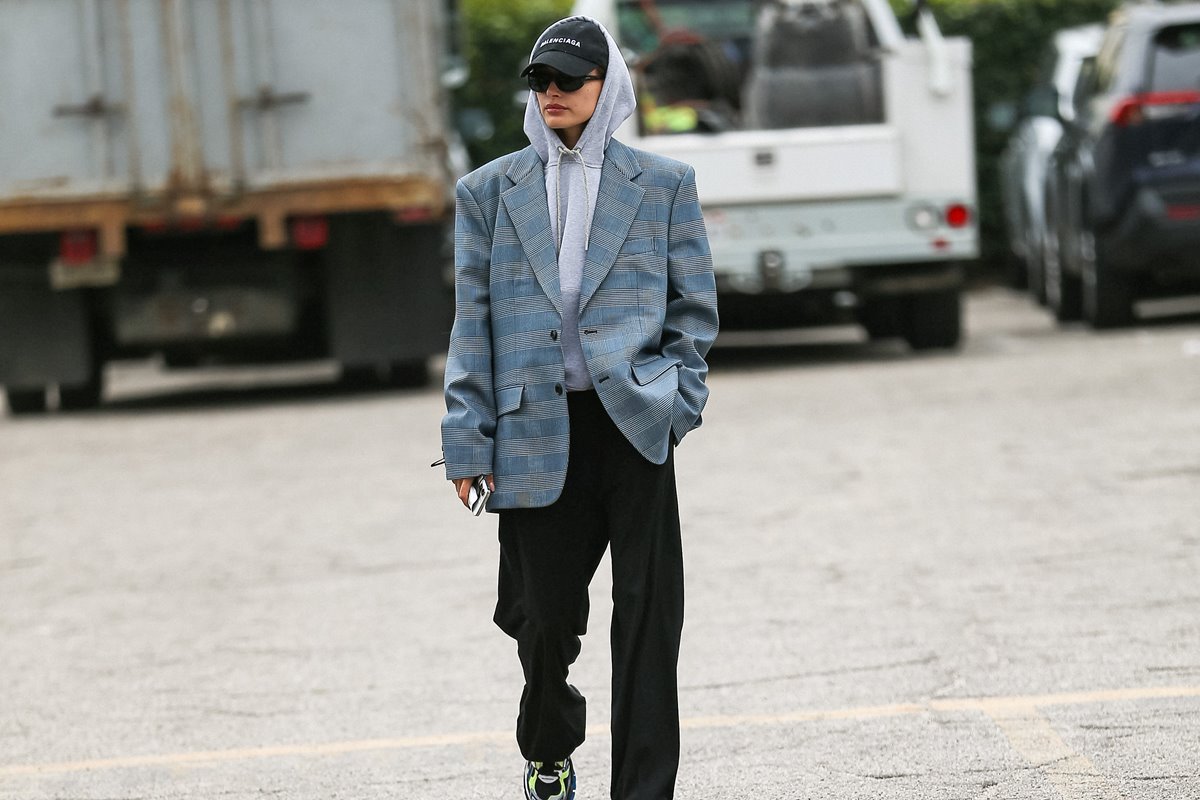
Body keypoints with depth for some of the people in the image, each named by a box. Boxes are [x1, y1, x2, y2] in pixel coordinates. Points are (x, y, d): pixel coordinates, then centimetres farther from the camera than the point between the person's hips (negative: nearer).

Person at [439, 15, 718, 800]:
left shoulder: (663, 185, 7)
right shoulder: (490, 191, 9)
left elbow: (694, 305, 9)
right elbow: (473, 324, 7)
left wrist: (678, 400, -3)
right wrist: (469, 441, 1)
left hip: (634, 424, -1)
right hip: (537, 433, 1)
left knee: (648, 618, -3)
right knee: (547, 615, 8)